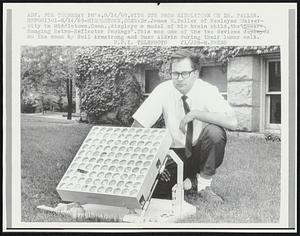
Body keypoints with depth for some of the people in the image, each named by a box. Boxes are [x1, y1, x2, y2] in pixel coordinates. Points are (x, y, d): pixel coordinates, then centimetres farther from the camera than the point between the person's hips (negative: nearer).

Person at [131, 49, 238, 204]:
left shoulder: (207, 90, -16)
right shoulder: (163, 91, -13)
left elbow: (232, 123, -31)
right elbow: (137, 126, -12)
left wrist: (196, 113, -34)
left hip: (201, 151, -1)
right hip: (176, 152, 1)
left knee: (215, 132, -33)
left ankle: (204, 184, -9)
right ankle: (187, 181, 10)